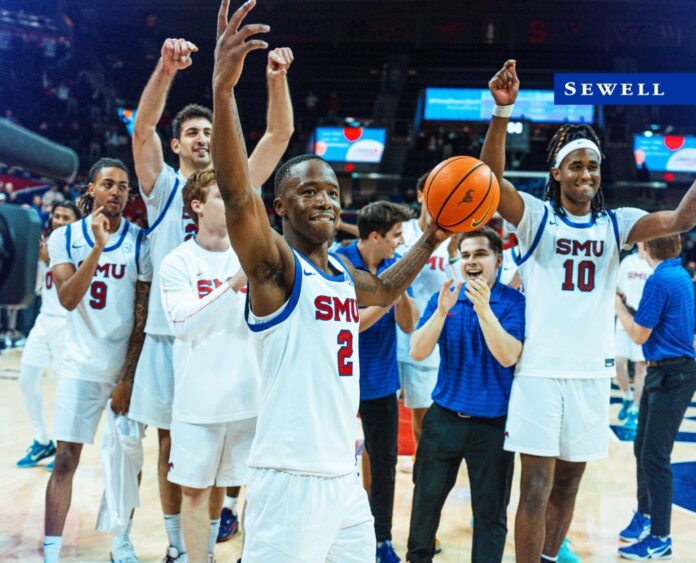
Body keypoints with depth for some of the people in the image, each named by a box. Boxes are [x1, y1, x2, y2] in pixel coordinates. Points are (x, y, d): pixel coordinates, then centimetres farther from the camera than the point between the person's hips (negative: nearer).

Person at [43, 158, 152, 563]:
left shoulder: (141, 242, -2)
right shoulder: (65, 237, 1)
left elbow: (143, 318, -3)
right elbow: (68, 299, -14)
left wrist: (129, 379, -7)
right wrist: (98, 247, -23)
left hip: (127, 368, 0)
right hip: (81, 367, 0)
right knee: (65, 461, -1)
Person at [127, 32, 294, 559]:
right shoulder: (164, 187, 5)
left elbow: (280, 134, -3)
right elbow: (143, 129, -12)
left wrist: (277, 77, -19)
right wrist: (166, 69, -28)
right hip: (170, 332, 0)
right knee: (172, 445, 8)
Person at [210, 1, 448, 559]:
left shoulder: (344, 273, 13)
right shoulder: (275, 265, -9)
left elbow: (385, 288, 38)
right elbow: (236, 192, -29)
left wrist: (430, 241, 27)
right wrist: (223, 88, -40)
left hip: (346, 479, 8)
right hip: (289, 482, -8)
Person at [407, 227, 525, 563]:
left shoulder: (514, 302, -8)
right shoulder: (443, 298, 1)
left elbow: (508, 356, -20)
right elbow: (417, 352, -7)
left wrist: (484, 309, -30)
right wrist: (442, 311, -22)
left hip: (492, 422, -3)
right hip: (444, 416, 3)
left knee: (490, 510, 7)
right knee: (426, 497, 15)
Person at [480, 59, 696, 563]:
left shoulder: (615, 224, 5)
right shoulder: (536, 217, -3)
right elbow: (490, 179, -19)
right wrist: (503, 111, -32)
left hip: (592, 371, 4)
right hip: (540, 368, -4)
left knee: (568, 483, 14)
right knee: (536, 487, -4)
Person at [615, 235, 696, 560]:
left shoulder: (660, 280, -18)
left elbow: (639, 334, -13)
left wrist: (617, 304, -2)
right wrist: (625, 306, 14)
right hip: (663, 372, 10)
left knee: (655, 456, -6)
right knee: (643, 448, 18)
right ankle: (645, 516, 33)